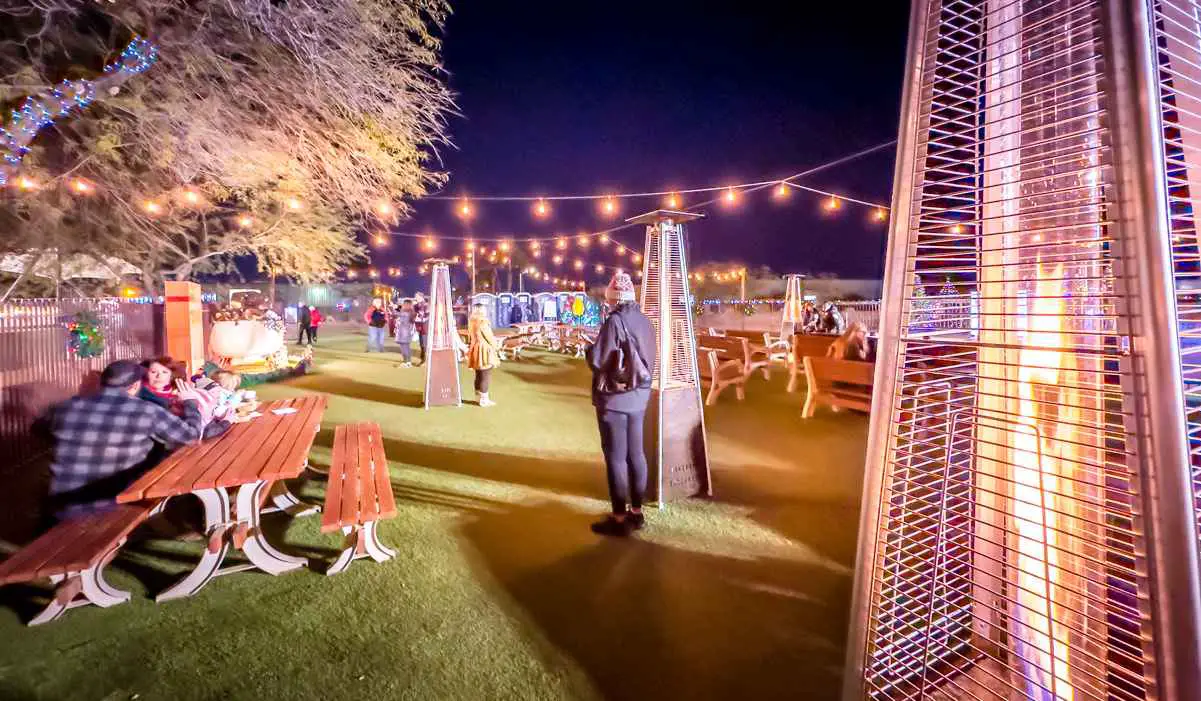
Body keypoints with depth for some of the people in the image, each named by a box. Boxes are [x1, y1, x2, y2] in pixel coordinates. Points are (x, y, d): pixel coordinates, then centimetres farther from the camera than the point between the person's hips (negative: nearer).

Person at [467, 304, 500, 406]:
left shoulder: (472, 322, 7)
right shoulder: (483, 322, -17)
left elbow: (471, 337, 13)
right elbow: (490, 337, -13)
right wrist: (496, 347, 2)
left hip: (475, 350, 9)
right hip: (484, 351, -9)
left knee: (479, 376, 15)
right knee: (485, 376, -2)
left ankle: (479, 397, 22)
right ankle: (484, 399, 1)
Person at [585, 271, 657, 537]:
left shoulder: (615, 321, -17)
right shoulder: (644, 320, 5)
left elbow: (596, 360, -17)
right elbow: (649, 358, 10)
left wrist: (589, 349, 4)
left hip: (614, 398, -7)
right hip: (639, 396, 7)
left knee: (615, 457, 0)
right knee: (635, 453, 13)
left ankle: (619, 518, 8)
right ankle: (636, 511, 24)